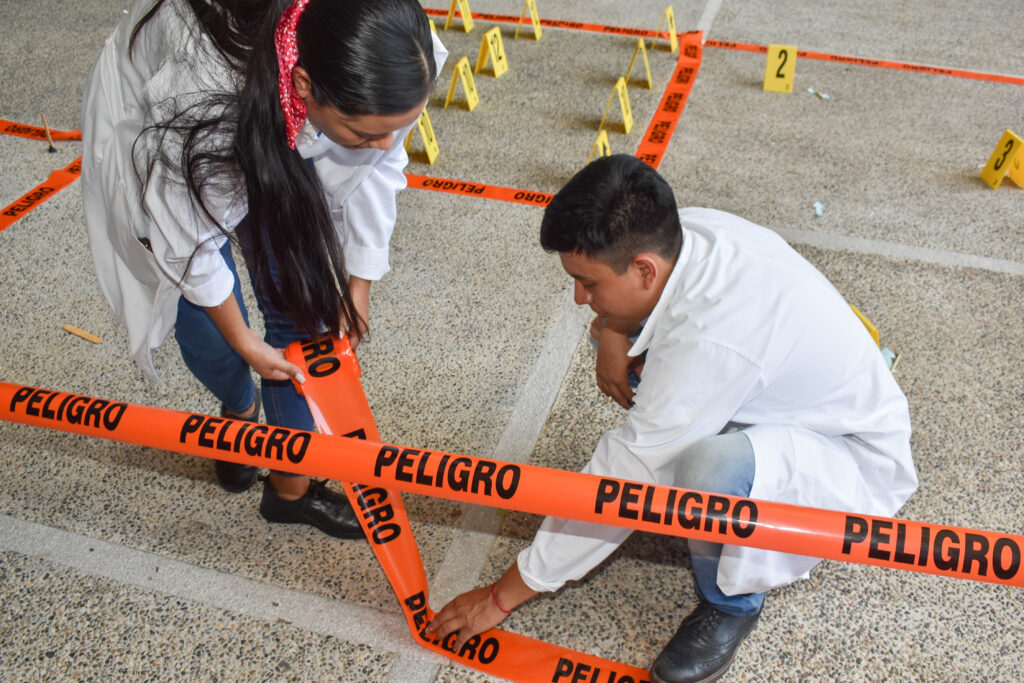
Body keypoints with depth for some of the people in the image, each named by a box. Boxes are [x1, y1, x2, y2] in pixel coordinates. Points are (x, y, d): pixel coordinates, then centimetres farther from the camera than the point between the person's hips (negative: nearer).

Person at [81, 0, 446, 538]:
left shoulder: (388, 67, -34)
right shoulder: (207, 102, -46)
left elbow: (377, 167, -13)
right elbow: (188, 242, -28)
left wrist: (359, 283, -6)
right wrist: (242, 342, -13)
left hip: (277, 135, 4)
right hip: (151, 133, -3)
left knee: (300, 306, 0)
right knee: (203, 311, -1)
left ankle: (291, 484, 18)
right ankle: (240, 411, 37)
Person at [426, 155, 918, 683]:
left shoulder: (710, 342, -38)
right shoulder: (686, 228, -16)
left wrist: (505, 595, -20)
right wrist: (611, 331, -15)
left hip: (856, 460, -7)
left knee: (711, 469, -40)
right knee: (624, 328, -2)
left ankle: (731, 603, -7)